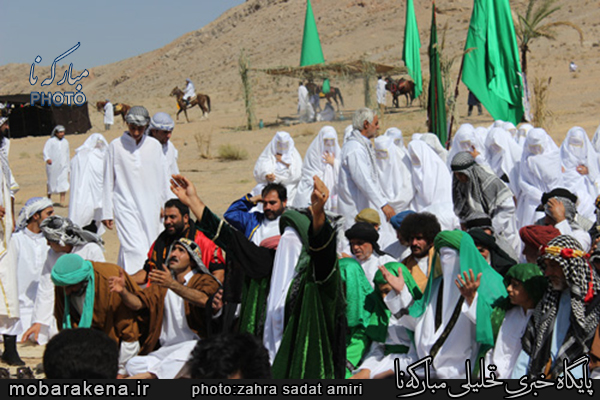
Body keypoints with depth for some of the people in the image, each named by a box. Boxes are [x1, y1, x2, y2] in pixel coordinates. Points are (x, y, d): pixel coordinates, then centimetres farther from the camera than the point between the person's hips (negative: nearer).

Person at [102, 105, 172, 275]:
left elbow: (163, 178, 15)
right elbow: (108, 181, 4)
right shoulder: (116, 146, 0)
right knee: (134, 249, -17)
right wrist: (107, 212, 3)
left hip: (150, 207, 3)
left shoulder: (155, 146, 6)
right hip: (125, 206, -3)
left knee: (149, 249, 4)